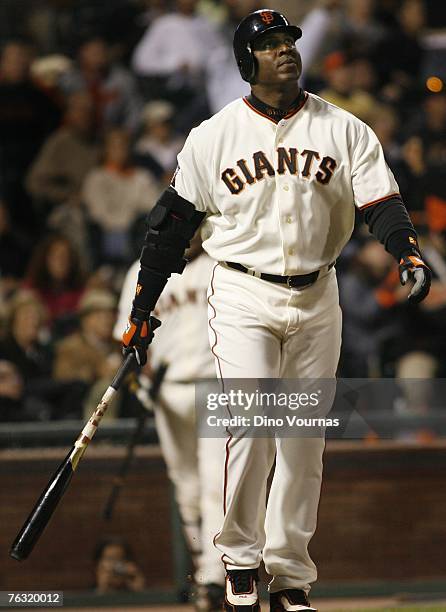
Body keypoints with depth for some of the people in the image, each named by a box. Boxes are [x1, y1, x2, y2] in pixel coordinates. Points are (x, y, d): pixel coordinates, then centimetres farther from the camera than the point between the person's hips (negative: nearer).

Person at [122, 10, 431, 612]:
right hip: (242, 296, -2)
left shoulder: (344, 129, 3)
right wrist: (142, 307, 4)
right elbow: (173, 222, 4)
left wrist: (408, 252, -24)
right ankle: (241, 561, -4)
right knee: (251, 424, -17)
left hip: (317, 298, 2)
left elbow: (381, 200, -3)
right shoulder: (213, 136, 0)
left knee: (304, 441, 5)